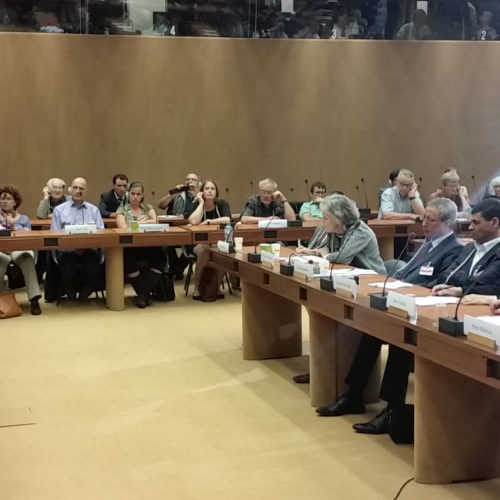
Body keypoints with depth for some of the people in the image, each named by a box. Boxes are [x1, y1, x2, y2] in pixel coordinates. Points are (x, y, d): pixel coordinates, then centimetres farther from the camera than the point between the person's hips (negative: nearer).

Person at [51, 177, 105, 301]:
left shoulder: (94, 210, 19)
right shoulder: (59, 210, 14)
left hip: (89, 250, 1)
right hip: (67, 251, -1)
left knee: (95, 273, -29)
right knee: (68, 272, -32)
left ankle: (82, 299, -1)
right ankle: (72, 299, -1)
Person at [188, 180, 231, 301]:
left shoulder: (222, 204, 0)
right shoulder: (197, 205, -1)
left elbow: (227, 220, -21)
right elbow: (193, 221, -24)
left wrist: (208, 222, -18)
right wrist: (201, 203, -14)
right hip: (200, 243, 0)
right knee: (204, 251, -35)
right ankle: (197, 290, -23)